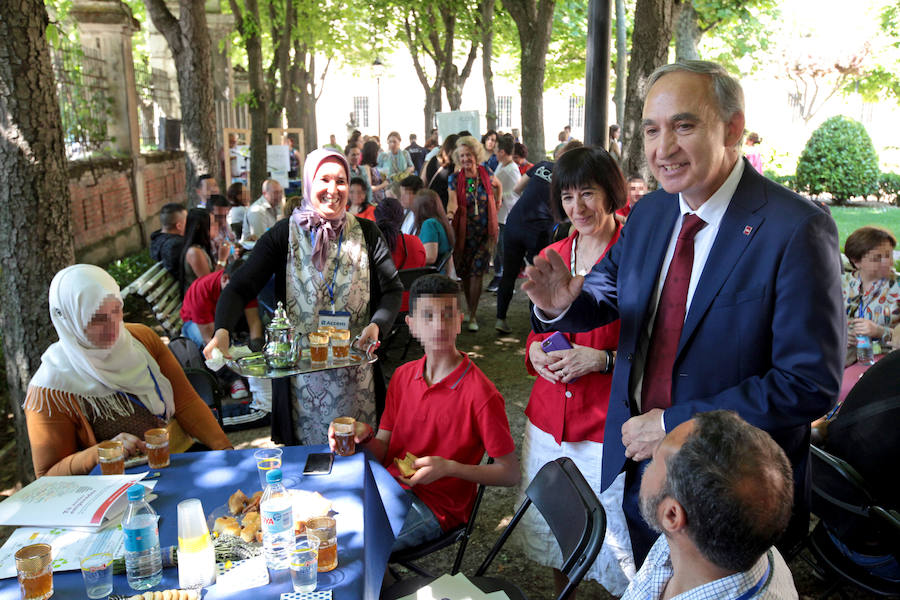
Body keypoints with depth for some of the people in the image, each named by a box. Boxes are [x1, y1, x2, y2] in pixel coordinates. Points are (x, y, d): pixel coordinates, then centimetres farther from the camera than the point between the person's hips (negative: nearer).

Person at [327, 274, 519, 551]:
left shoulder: (481, 395, -18)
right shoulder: (402, 376, 3)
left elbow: (510, 473, -11)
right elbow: (384, 453, 8)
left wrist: (449, 468, -23)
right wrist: (365, 436, -15)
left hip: (436, 507, -6)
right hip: (390, 486, 6)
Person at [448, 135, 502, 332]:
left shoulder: (486, 173, 0)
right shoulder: (455, 179, -4)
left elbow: (498, 185, 23)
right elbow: (453, 200, -20)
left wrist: (498, 202, 12)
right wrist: (450, 213, -41)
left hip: (485, 232, -1)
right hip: (464, 232, 1)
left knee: (476, 272, -9)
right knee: (464, 272, 8)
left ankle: (473, 316, -3)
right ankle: (470, 308, 30)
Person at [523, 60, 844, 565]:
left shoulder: (796, 230, -22)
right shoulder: (649, 212, -1)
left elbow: (811, 384, -23)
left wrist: (674, 425, -23)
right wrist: (564, 304, -16)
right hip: (637, 462, 5)